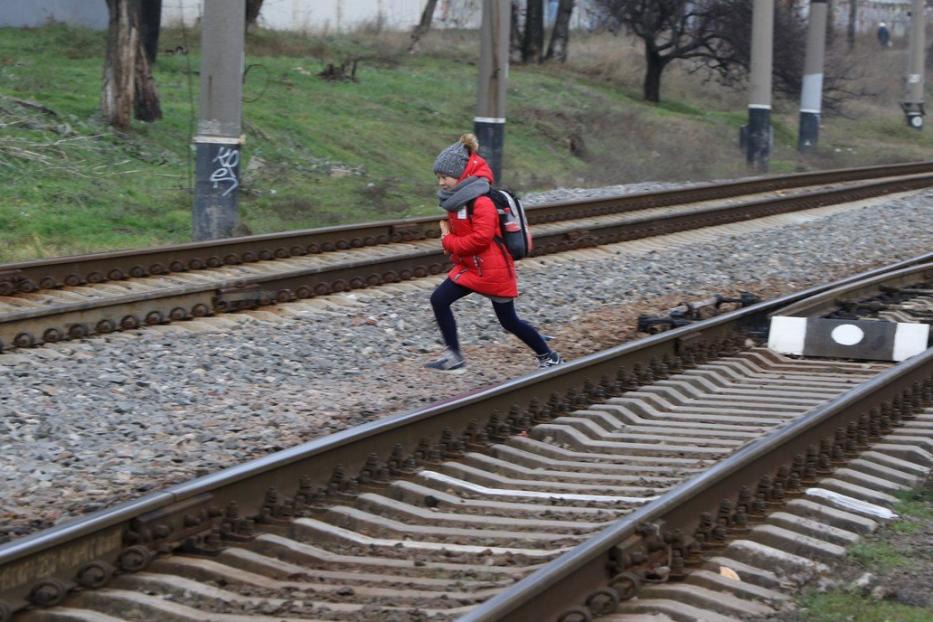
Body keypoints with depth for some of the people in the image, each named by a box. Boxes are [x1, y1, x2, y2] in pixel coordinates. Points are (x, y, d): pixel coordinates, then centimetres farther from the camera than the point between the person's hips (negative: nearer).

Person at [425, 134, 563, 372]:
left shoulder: (481, 201, -23)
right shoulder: (457, 199, 7)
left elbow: (481, 238, -28)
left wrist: (449, 243, -17)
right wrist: (448, 236, 0)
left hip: (493, 271, -9)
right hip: (469, 267, 9)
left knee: (509, 321, 3)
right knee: (439, 300, -5)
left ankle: (549, 357, 20)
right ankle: (453, 355, 1)